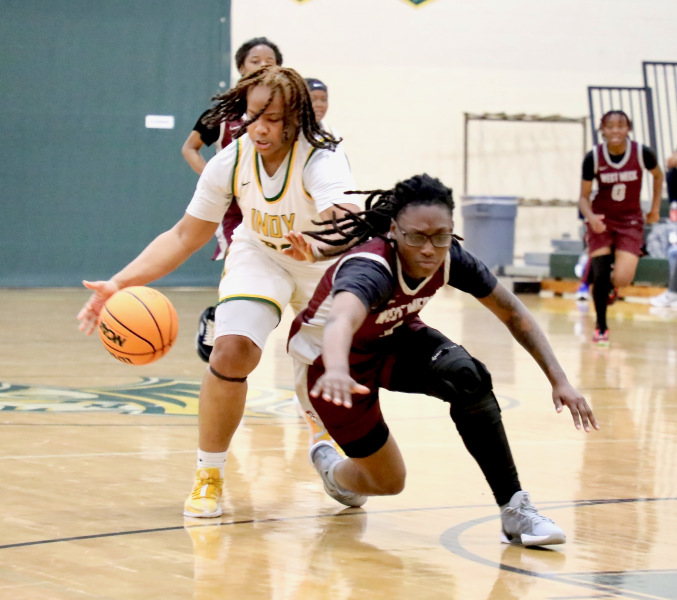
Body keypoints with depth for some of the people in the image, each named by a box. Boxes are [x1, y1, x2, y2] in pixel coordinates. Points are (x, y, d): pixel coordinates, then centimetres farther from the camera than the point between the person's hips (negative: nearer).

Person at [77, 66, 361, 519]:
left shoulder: (322, 160, -33)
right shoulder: (231, 161, -22)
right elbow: (185, 236, -12)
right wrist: (120, 284, -24)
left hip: (324, 267, -1)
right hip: (259, 257, 1)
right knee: (231, 354, -24)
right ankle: (209, 476, -4)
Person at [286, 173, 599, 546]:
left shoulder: (449, 259, -21)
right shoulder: (371, 267, -39)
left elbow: (513, 313, -8)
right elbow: (341, 320, -62)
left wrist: (559, 380, -16)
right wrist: (337, 371, -84)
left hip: (390, 340, 4)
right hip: (325, 357, -4)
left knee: (467, 377, -26)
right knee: (387, 482, -3)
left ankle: (515, 510, -19)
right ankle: (330, 467, 33)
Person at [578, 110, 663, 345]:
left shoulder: (642, 153, -15)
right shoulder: (593, 158, -14)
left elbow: (658, 176, 8)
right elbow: (584, 196, -7)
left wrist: (655, 208, 6)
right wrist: (590, 217, -26)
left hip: (630, 221, 0)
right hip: (602, 220, 0)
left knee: (622, 278, -16)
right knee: (600, 275, -9)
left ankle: (610, 285, 24)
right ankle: (601, 327, 14)